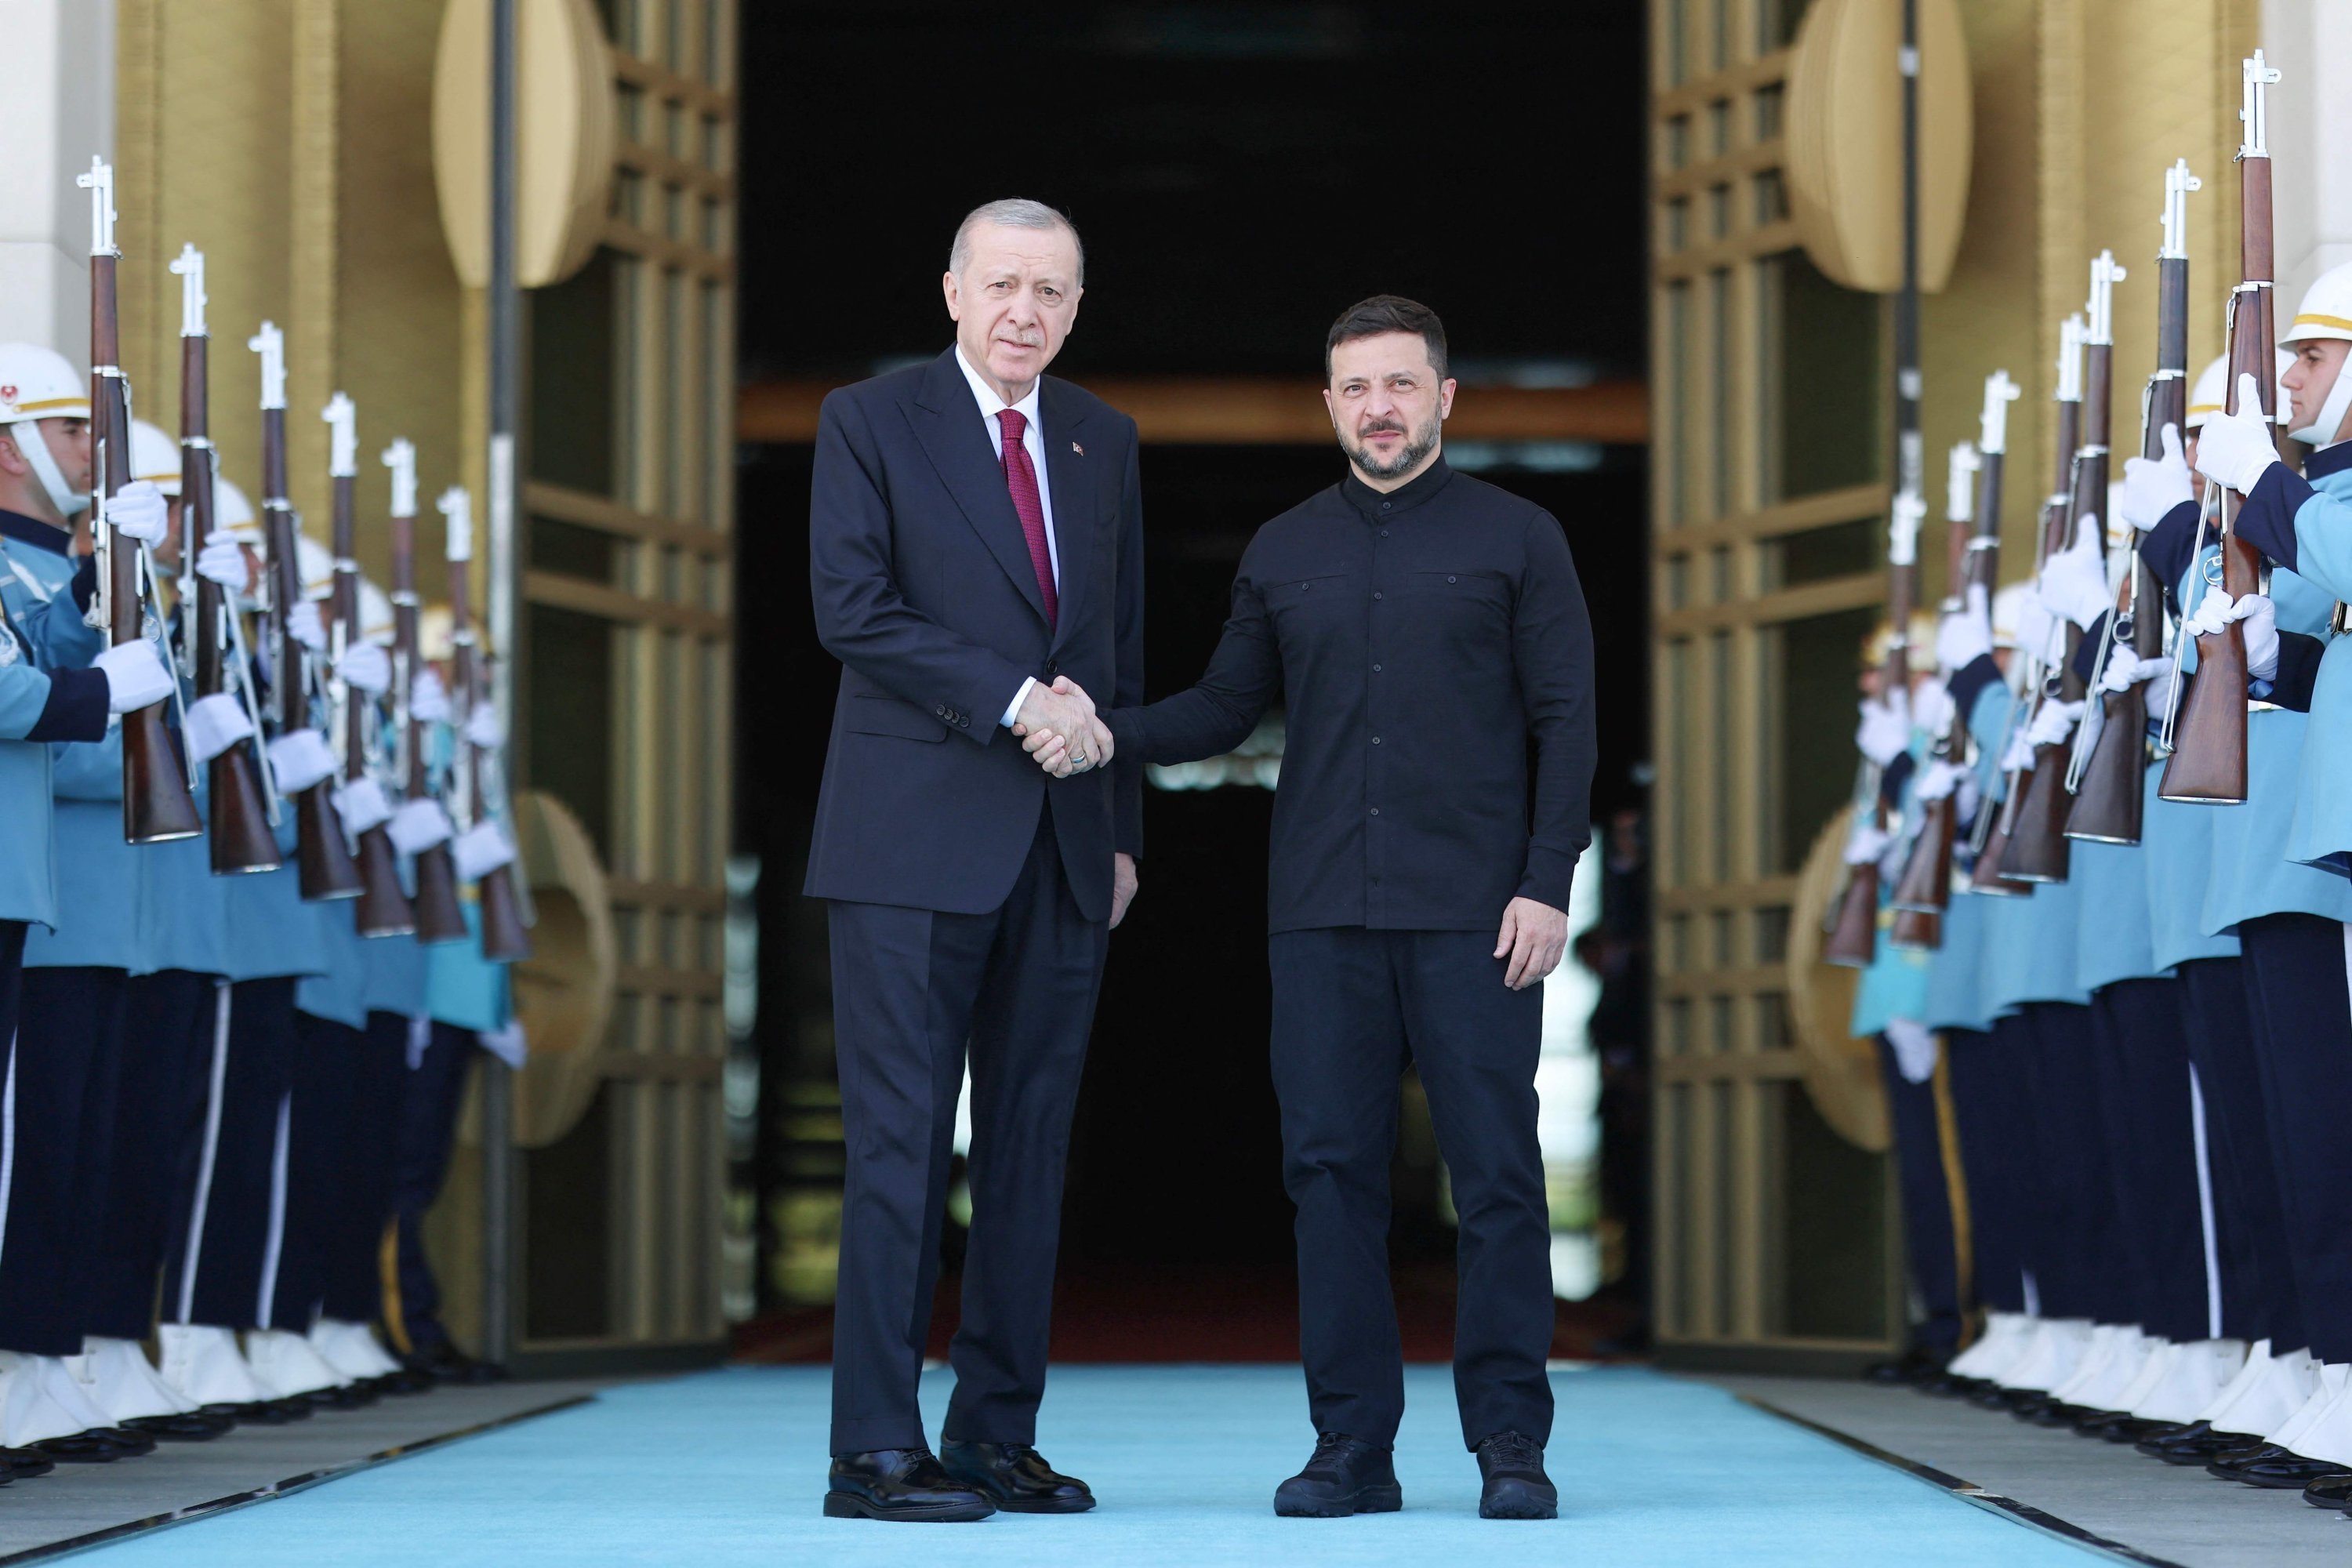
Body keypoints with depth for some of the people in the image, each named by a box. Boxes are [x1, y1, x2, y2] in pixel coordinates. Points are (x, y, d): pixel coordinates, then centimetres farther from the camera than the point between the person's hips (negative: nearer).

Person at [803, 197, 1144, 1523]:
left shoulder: (1104, 441, 16)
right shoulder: (870, 421, 0)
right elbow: (853, 609, -10)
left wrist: (1122, 827, 15)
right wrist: (1014, 699, -15)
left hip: (1063, 853, 5)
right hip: (918, 841, -5)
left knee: (1032, 1148, 6)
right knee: (903, 1141, -6)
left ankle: (998, 1437, 12)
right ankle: (877, 1450, -4)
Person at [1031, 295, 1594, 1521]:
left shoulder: (1516, 539, 5)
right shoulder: (1283, 552, 15)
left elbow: (1565, 720, 2)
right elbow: (1226, 707, 15)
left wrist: (1546, 882, -8)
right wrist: (1106, 732, -4)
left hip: (1472, 913, -3)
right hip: (1323, 914, 3)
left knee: (1496, 1175, -4)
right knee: (1331, 1169, 1)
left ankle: (1510, 1443, 3)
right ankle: (1351, 1445, 7)